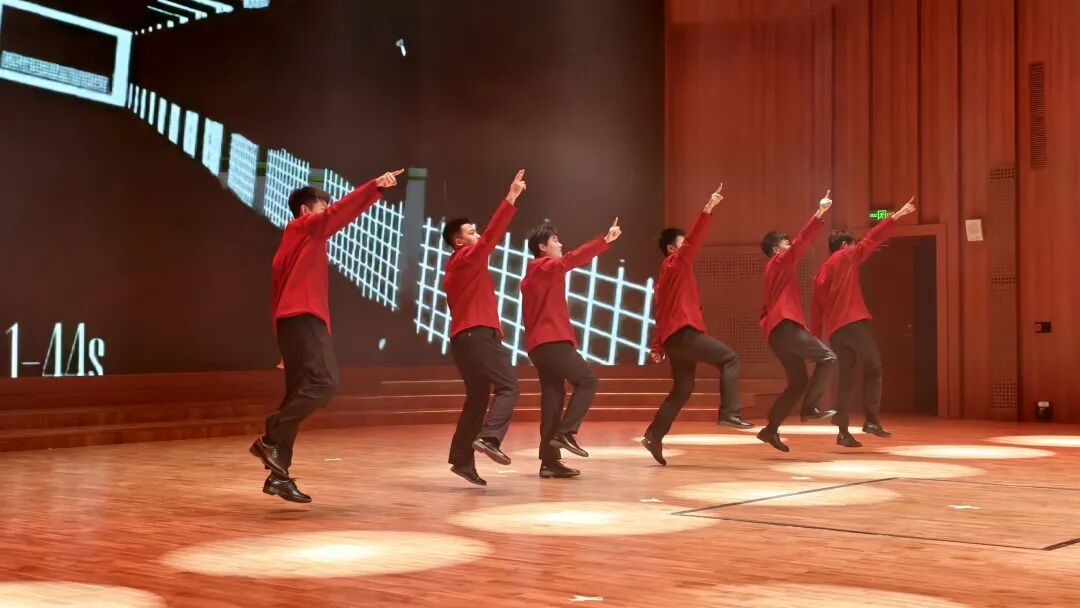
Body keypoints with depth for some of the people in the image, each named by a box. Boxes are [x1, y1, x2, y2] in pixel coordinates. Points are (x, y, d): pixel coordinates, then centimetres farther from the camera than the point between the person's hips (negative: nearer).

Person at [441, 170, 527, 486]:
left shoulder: (455, 268, 24)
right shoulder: (467, 257, -4)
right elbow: (493, 235, -15)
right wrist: (512, 197, -18)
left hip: (463, 336, 9)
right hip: (478, 334, -9)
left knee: (477, 397, 9)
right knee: (508, 386, -12)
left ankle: (462, 459, 5)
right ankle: (488, 437, -28)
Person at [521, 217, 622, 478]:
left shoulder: (534, 274, 24)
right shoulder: (545, 267, -5)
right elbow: (573, 259, -21)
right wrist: (605, 240, -26)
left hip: (539, 343, 9)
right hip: (552, 340, -9)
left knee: (553, 397, 4)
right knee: (587, 380, -7)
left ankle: (549, 461, -1)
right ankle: (565, 433, -14)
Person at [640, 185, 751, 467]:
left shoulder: (670, 273, 24)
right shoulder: (676, 263, -2)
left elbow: (661, 312, 23)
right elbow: (694, 239, -19)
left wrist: (657, 346, 23)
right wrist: (708, 209, -26)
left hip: (674, 336, 10)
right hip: (683, 332, -10)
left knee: (682, 390, 11)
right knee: (729, 358, -9)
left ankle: (653, 436, 8)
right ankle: (729, 412, -17)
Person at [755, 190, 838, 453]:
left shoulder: (776, 269, 26)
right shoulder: (780, 262, 0)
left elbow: (772, 296, 27)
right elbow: (801, 241, -14)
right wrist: (819, 213, -18)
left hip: (779, 329, 10)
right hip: (785, 326, -10)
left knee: (798, 382, 9)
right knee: (827, 357, -14)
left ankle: (770, 430, 7)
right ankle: (810, 408, -14)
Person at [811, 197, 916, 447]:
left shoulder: (821, 273, 21)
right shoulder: (847, 257, 4)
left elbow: (816, 308, 19)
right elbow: (872, 239, 0)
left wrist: (816, 339, 19)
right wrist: (897, 215, 3)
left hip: (834, 331, 7)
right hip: (854, 323, -7)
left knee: (846, 379, 7)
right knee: (873, 369, 2)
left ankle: (843, 432, 0)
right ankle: (872, 420, -8)